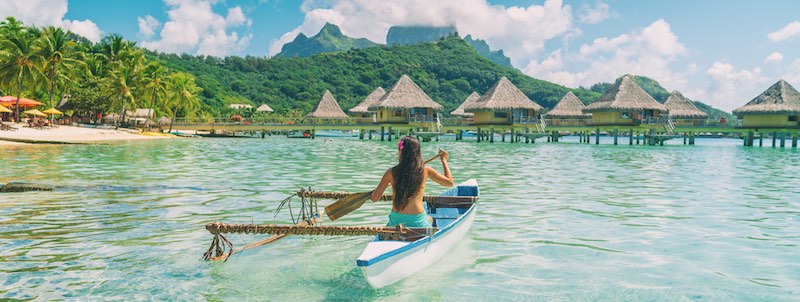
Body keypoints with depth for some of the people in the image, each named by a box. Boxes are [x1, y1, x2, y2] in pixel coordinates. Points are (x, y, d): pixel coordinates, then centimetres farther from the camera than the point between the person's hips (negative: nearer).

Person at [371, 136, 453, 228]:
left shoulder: (391, 172, -5)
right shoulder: (425, 170, -4)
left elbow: (374, 198, -1)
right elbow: (449, 182, 8)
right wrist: (444, 160, 20)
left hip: (395, 222, 1)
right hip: (418, 223, -1)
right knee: (430, 219, 34)